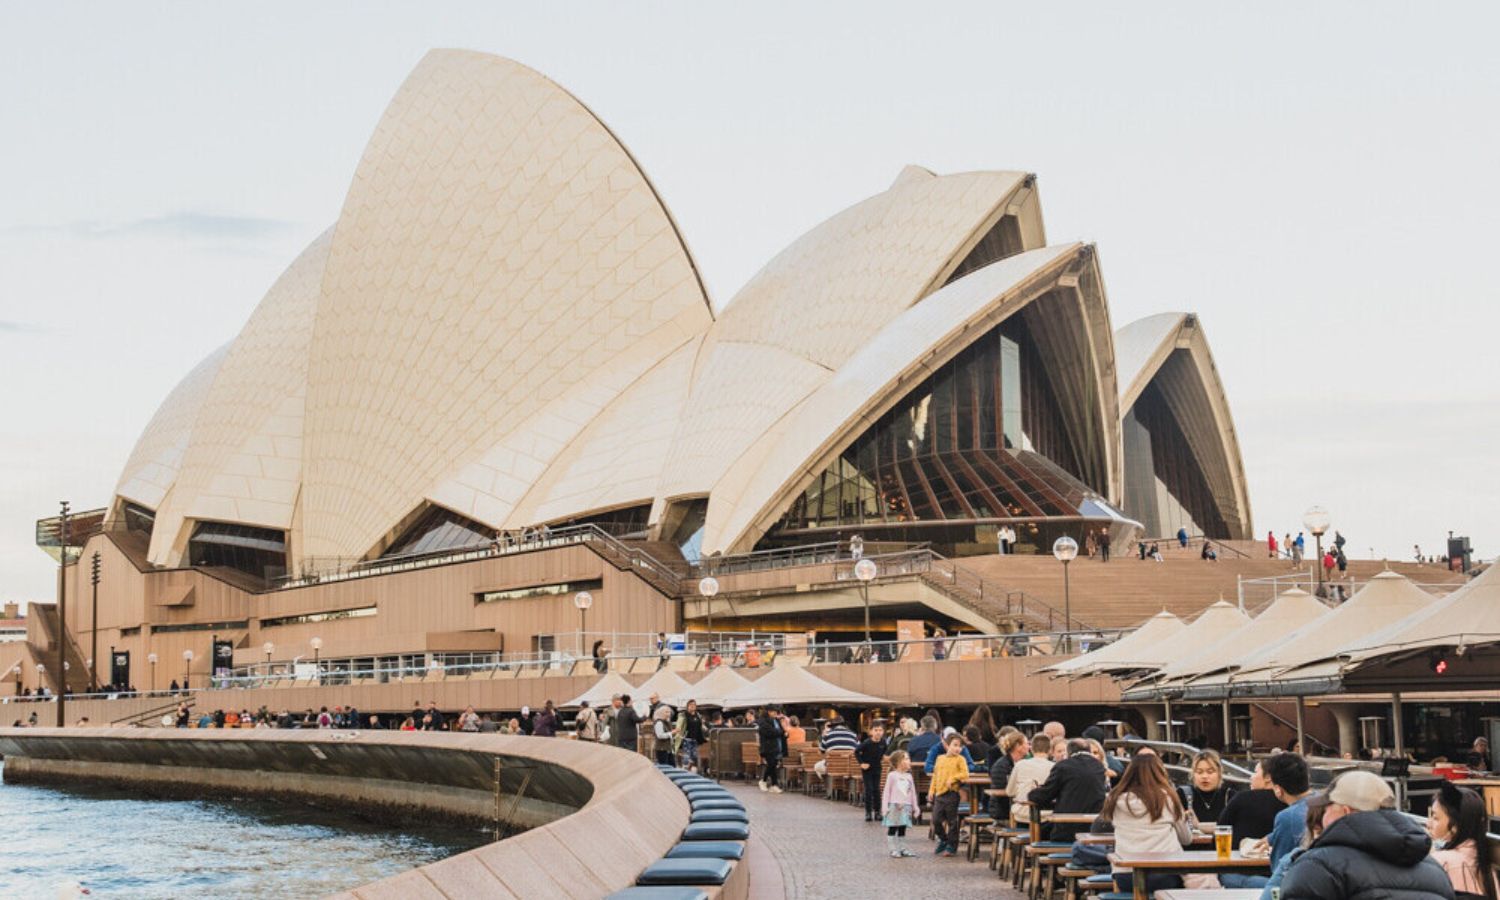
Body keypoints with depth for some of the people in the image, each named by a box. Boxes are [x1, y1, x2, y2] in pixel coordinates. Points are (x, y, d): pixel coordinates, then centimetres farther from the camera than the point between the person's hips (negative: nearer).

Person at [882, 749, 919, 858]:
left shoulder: (908, 776, 10)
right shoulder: (892, 776, -5)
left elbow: (913, 792, 15)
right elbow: (886, 792, -5)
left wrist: (915, 806, 13)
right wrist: (885, 807, -9)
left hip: (906, 806, 5)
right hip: (894, 806, -5)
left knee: (903, 828, 9)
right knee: (892, 828, -1)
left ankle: (902, 848, 15)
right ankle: (893, 849, 3)